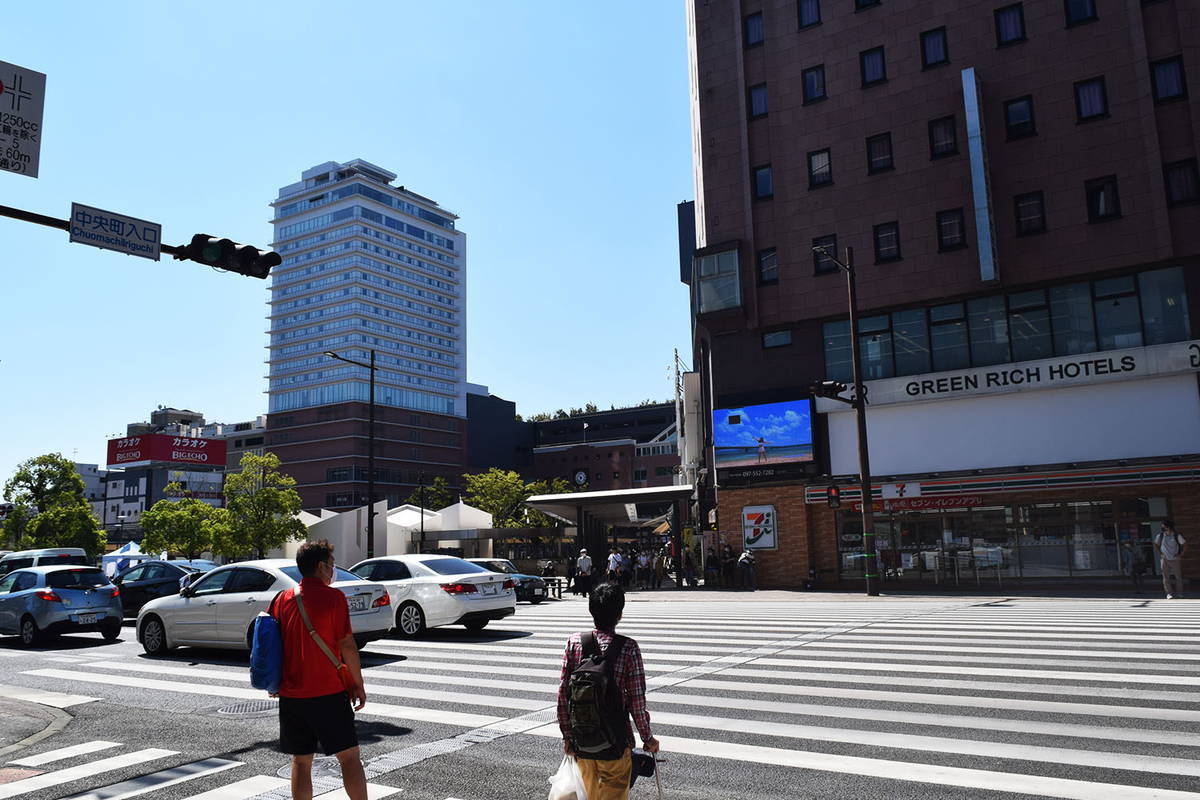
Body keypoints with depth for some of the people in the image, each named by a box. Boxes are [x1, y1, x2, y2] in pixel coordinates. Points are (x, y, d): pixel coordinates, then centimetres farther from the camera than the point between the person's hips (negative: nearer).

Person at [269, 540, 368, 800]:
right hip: (329, 693, -5)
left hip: (291, 695, 5)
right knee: (349, 757, 3)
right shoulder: (333, 596, -10)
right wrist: (359, 685, -2)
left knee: (301, 762, 12)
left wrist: (276, 684, 22)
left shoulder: (283, 598, 5)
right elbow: (347, 645, -11)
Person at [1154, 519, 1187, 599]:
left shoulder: (1176, 535, -9)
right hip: (1165, 559, 1)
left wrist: (1181, 554, -3)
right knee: (1166, 577, -2)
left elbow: (1185, 544, 0)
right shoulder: (1160, 535, -3)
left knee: (1178, 576, 6)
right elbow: (1156, 544, 12)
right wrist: (1160, 553, 3)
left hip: (1175, 559, -1)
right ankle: (1169, 593, 2)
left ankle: (1179, 592, 20)